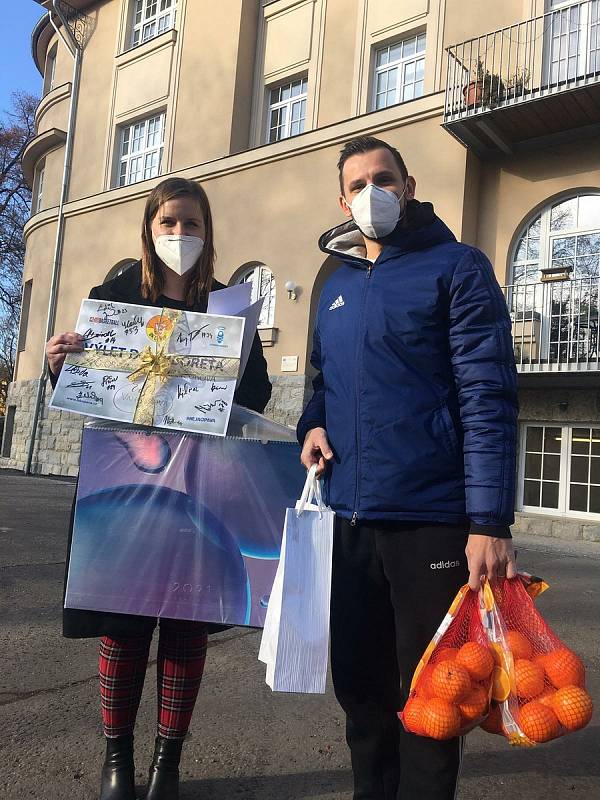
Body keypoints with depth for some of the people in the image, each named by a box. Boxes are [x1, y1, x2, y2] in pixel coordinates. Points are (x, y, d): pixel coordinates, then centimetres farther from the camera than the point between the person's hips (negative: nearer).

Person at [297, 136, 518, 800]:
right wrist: (313, 424, 1)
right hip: (349, 518, 6)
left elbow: (488, 397, -11)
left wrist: (490, 522, -18)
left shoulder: (457, 268, -3)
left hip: (432, 519, -5)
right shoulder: (336, 283, 15)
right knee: (357, 680, 18)